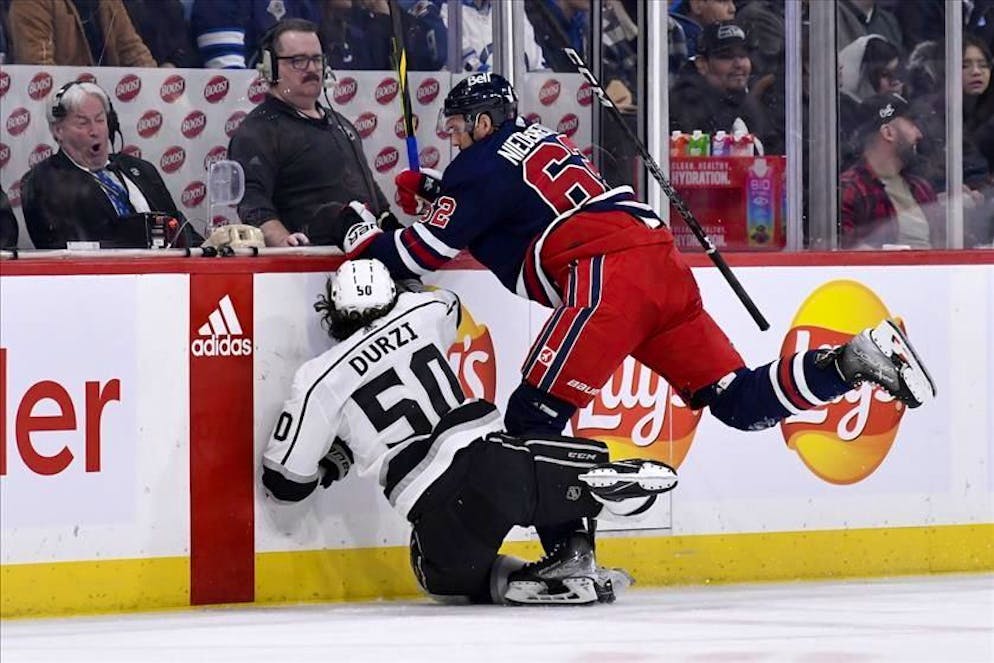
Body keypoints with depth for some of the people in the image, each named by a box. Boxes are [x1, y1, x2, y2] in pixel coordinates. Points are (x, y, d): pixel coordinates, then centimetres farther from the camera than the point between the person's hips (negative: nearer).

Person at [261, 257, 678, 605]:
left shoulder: (319, 379, 5)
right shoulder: (422, 312, 15)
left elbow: (285, 481, 11)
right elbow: (449, 305, 45)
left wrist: (335, 457, 31)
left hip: (438, 509, -3)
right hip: (487, 451, 3)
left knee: (446, 572, 25)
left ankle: (511, 584, -7)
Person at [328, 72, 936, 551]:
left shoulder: (485, 162, 4)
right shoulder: (538, 139, 28)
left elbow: (426, 252, 2)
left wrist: (366, 239, 20)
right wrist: (430, 192, 36)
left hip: (609, 276, -9)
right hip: (660, 262, 9)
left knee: (535, 416, -8)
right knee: (738, 400, 7)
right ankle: (853, 361, -9)